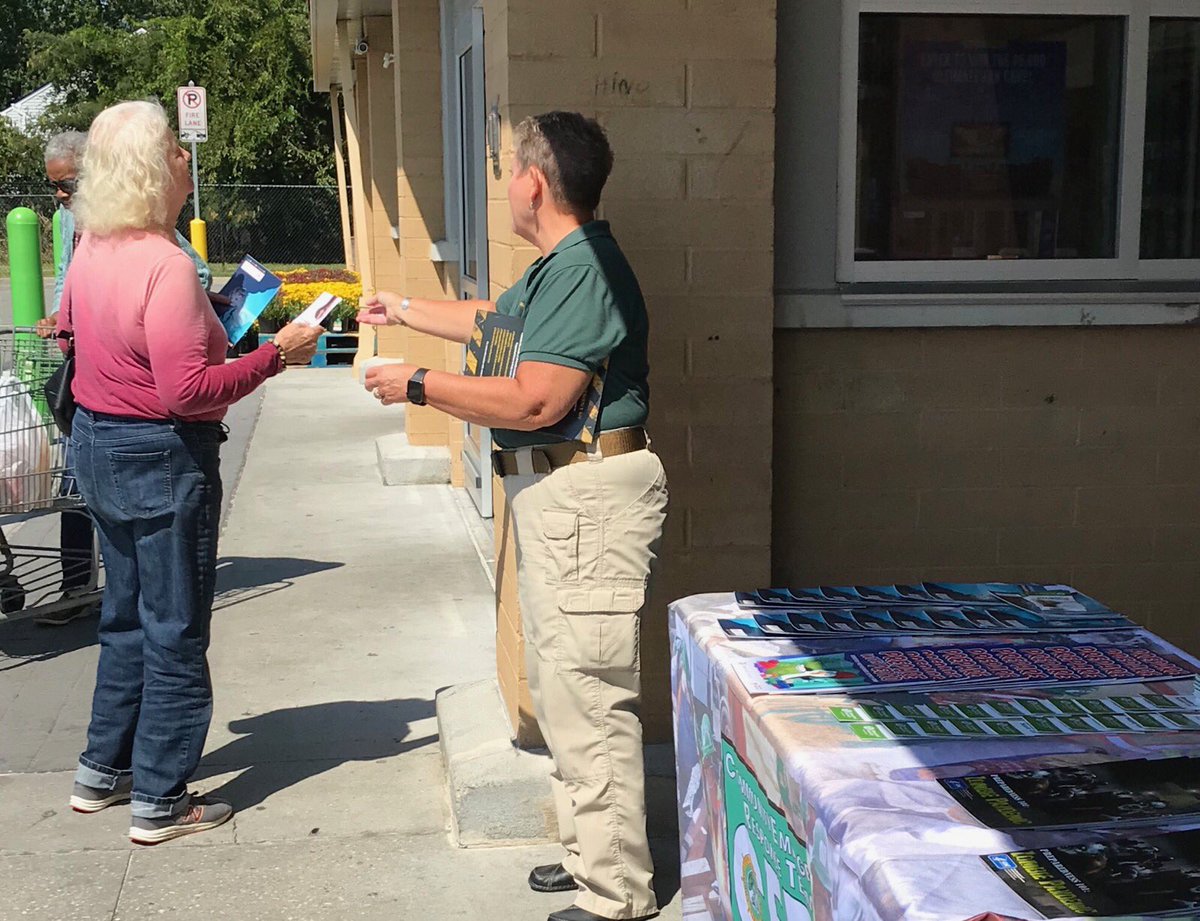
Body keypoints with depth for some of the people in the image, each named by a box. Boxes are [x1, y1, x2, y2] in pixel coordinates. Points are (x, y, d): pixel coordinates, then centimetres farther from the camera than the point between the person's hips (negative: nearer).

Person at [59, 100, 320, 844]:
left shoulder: (92, 248, 4)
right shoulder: (165, 266, -24)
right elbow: (188, 390, -28)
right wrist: (276, 356, -19)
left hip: (98, 444, 9)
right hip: (162, 457, -9)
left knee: (128, 615, 21)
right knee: (174, 631, 3)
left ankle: (103, 770, 31)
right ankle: (160, 801, 12)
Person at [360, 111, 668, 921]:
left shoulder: (585, 272, -20)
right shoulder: (557, 268, 14)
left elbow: (534, 401, -25)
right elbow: (494, 319, 32)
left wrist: (419, 385, -14)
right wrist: (405, 312, 43)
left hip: (587, 498, -11)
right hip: (554, 493, 11)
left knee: (589, 697, -8)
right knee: (563, 687, 19)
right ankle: (592, 854, 31)